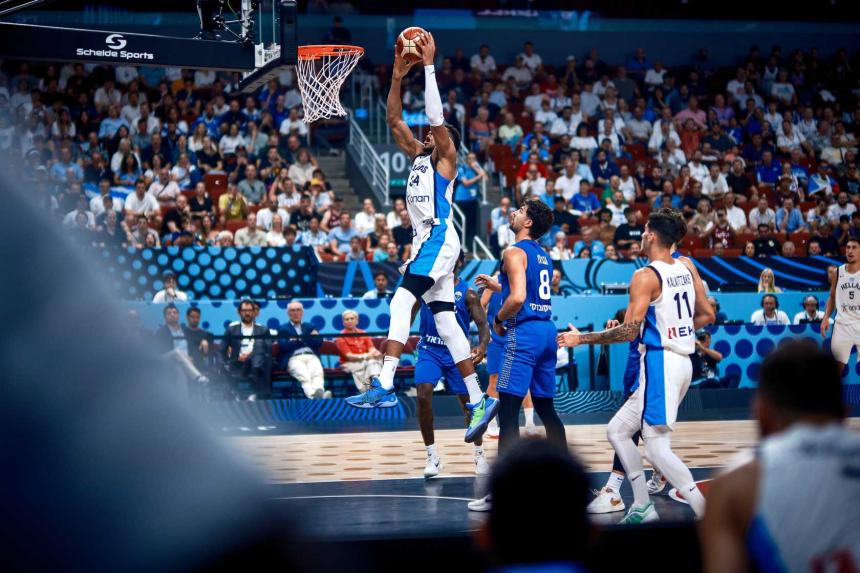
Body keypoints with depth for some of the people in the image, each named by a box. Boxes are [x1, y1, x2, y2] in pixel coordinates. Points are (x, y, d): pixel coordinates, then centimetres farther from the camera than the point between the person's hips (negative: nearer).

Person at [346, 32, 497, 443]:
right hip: (427, 242, 10)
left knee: (402, 301, -24)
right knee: (445, 322, 7)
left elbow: (435, 116, -12)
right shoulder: (419, 155, 22)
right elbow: (394, 121, 22)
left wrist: (429, 65, -10)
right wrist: (397, 77, 14)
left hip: (438, 239, -10)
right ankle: (479, 401, 8)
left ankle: (385, 386, -36)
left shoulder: (446, 157, 1)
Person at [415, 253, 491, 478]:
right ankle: (433, 456, -9)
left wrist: (482, 346, -30)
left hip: (456, 353, -1)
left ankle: (480, 455, 26)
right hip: (429, 351, 1)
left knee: (469, 403, 5)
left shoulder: (468, 293, -6)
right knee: (423, 396, -19)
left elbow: (483, 324, -14)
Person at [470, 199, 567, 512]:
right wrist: (496, 285, 29)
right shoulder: (542, 254, 17)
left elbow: (518, 299, -22)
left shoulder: (515, 252, -10)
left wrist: (498, 319, -5)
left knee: (507, 412, -8)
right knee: (546, 408, 18)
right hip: (548, 330, 9)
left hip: (525, 333, -9)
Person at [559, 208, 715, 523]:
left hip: (659, 363, -9)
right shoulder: (686, 267, 9)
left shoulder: (646, 276, -13)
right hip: (682, 361, 9)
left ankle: (706, 512, -14)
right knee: (617, 430, 16)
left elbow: (629, 331, -16)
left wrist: (581, 338, -8)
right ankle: (642, 508, 17)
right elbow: (707, 315, 15)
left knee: (657, 447, -9)